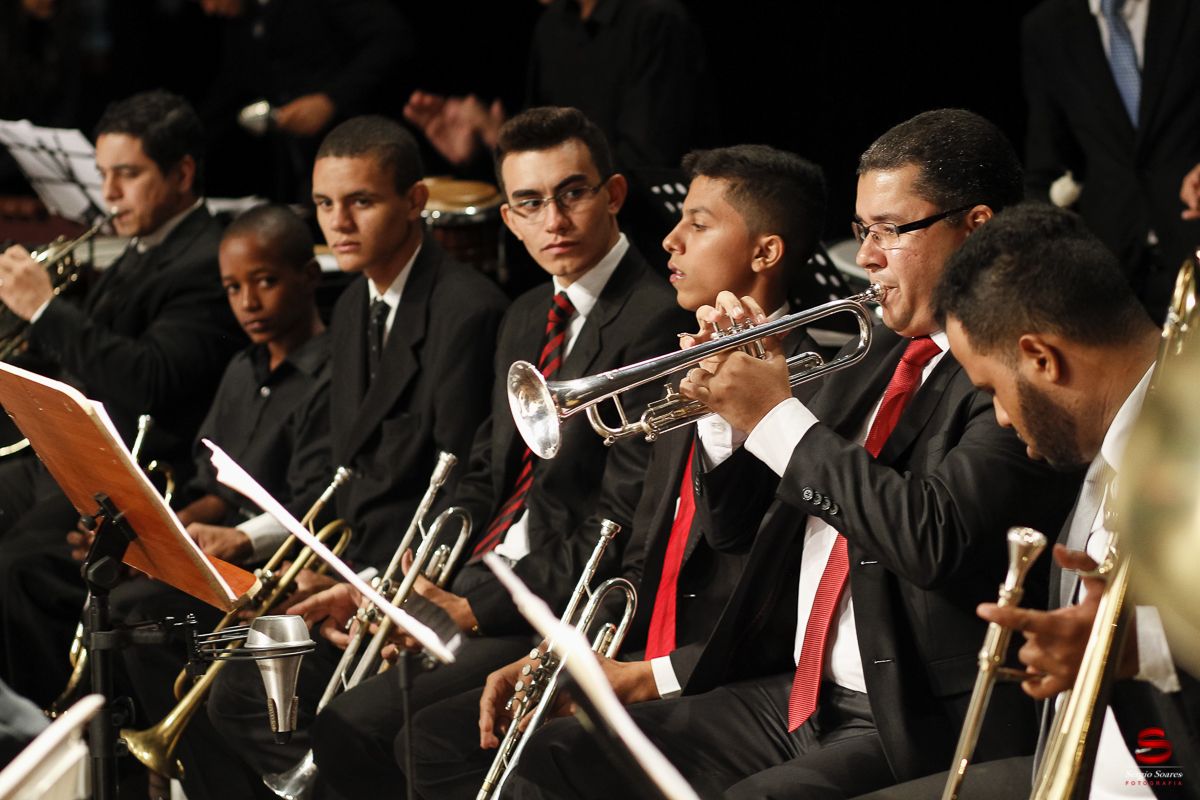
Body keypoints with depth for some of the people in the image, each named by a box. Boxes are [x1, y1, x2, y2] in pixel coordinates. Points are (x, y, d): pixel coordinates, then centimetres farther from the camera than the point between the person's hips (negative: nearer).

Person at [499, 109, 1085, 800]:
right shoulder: (880, 353, 16)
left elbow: (932, 540, -26)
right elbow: (739, 529, 19)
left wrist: (779, 418, -16)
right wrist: (726, 403, -1)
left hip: (918, 734, -8)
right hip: (795, 698, 9)